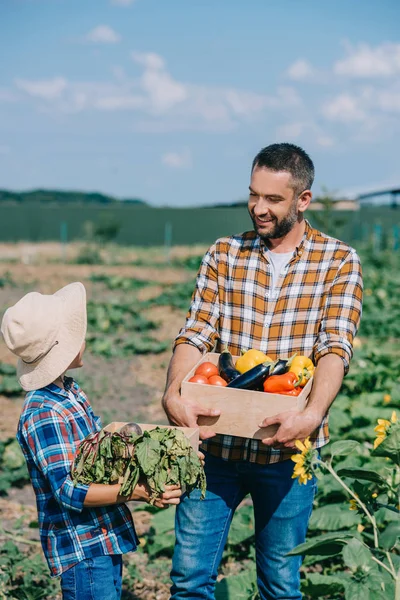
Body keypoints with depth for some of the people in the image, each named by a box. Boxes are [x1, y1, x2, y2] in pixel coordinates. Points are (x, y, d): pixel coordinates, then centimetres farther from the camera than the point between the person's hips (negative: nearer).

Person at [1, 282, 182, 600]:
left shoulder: (70, 392, 7)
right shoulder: (43, 416, -23)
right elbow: (69, 491, -27)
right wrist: (138, 491, -33)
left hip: (104, 539, 9)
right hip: (82, 552, -9)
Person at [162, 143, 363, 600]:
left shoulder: (339, 262, -1)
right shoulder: (223, 255, 5)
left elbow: (335, 348, -12)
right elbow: (195, 335, -4)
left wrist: (313, 414, -31)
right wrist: (172, 394, -24)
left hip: (286, 448, -1)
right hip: (216, 442, 2)